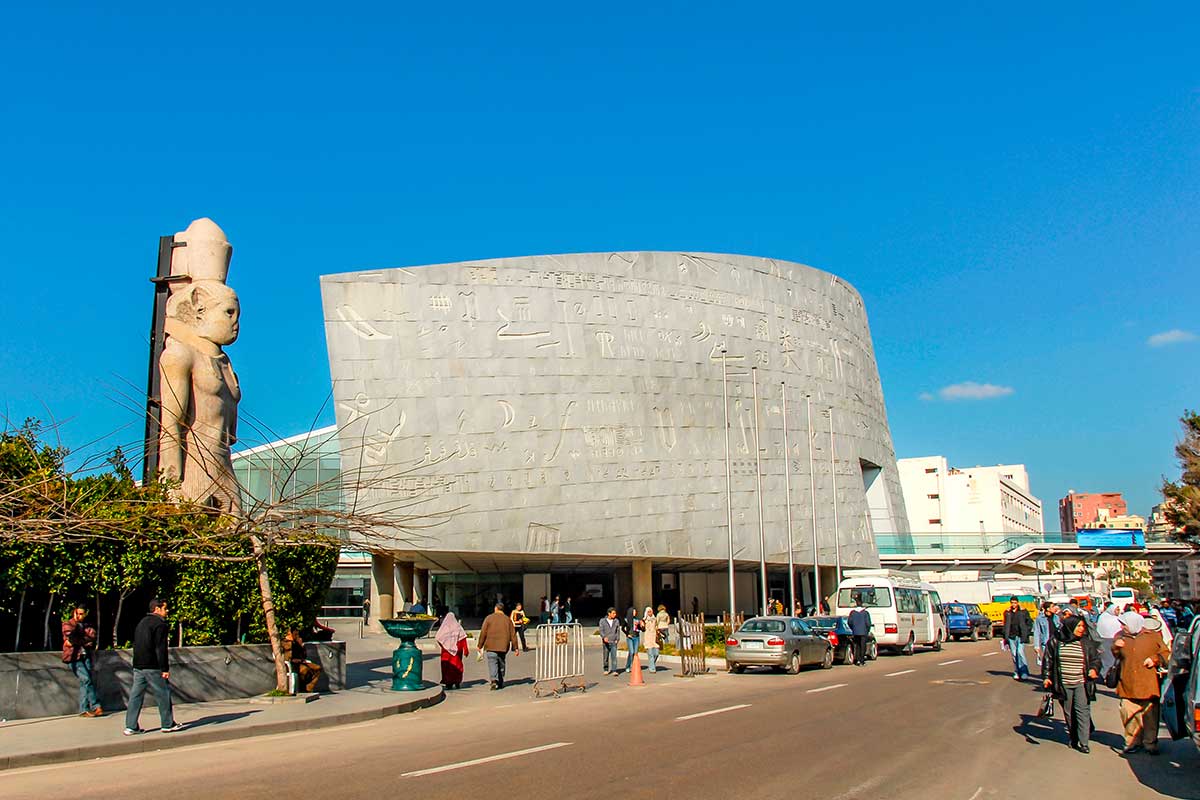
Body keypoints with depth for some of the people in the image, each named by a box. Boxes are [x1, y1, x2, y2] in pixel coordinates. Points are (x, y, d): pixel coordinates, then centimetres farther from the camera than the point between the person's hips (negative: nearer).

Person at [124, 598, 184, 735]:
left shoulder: (141, 623, 18)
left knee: (136, 695, 8)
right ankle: (168, 724, 7)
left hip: (137, 666, 9)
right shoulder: (160, 624, -11)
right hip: (152, 667, -8)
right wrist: (165, 668, -15)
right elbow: (161, 648, -16)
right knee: (163, 693, 1)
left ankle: (131, 726, 7)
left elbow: (136, 645, 21)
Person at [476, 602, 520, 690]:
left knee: (492, 663, -6)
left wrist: (479, 645, 5)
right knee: (501, 664, 15)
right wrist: (516, 648, 9)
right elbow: (513, 634, 6)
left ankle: (494, 680, -24)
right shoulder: (507, 619, 8)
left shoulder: (489, 618, 0)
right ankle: (500, 683, 21)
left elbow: (483, 633, -2)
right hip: (503, 646, 3)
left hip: (491, 646, -3)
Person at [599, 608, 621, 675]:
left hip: (613, 642, 1)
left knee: (614, 656, -10)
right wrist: (604, 637, -25)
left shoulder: (616, 621, 7)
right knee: (606, 657, 7)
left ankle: (614, 671, -11)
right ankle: (606, 670, 22)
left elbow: (618, 631, 8)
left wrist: (617, 639, -4)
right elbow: (601, 630, -8)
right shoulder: (602, 621, 0)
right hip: (606, 642, 0)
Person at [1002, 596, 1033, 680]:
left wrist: (1026, 632, -2)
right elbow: (1005, 625, 15)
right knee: (1014, 655, 5)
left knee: (1020, 653, -14)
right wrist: (1005, 637, 11)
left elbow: (1030, 622, 7)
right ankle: (1016, 673, 13)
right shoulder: (1007, 613, 10)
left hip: (1020, 636, -3)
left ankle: (1024, 672, -8)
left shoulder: (1023, 612, 1)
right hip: (1011, 637, 3)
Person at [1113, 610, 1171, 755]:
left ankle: (1150, 743, 20)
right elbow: (1116, 657, 18)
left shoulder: (1152, 636, 0)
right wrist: (1115, 648, -2)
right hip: (1127, 686, 2)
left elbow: (1166, 654, 7)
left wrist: (1155, 659, -11)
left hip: (1148, 685, -2)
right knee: (1128, 715, 1)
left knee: (1150, 715, 5)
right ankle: (1133, 742, 14)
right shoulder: (1120, 637, 8)